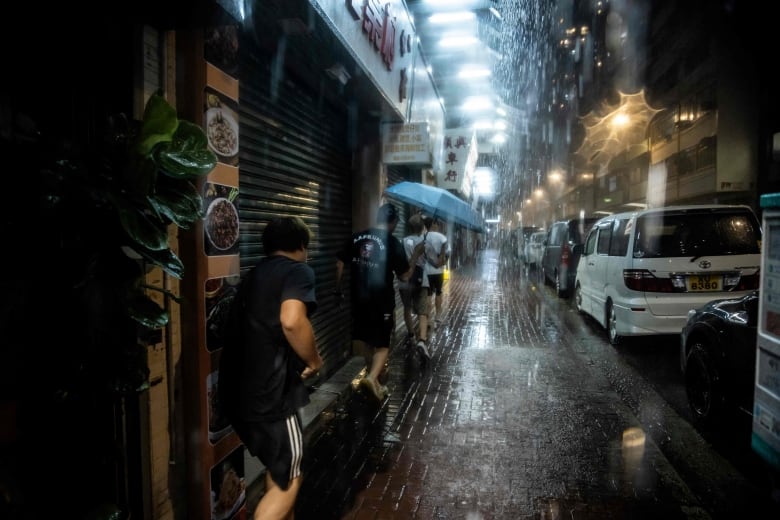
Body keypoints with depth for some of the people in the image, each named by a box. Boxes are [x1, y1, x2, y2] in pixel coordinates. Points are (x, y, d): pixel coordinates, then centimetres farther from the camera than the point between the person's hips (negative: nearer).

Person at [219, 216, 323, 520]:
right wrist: (314, 361, -13)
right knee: (287, 481, 8)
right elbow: (291, 320, -28)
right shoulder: (298, 271, -9)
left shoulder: (254, 274, 15)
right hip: (271, 392, -8)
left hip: (242, 390, 8)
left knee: (277, 470, 26)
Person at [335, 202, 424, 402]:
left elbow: (340, 263, 4)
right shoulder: (393, 243, -11)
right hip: (382, 301, -4)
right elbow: (404, 275, -7)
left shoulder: (356, 237, 2)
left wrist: (338, 287, 15)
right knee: (382, 343, 7)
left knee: (361, 337, 22)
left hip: (358, 298, 4)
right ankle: (372, 377, -12)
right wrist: (416, 255, 5)